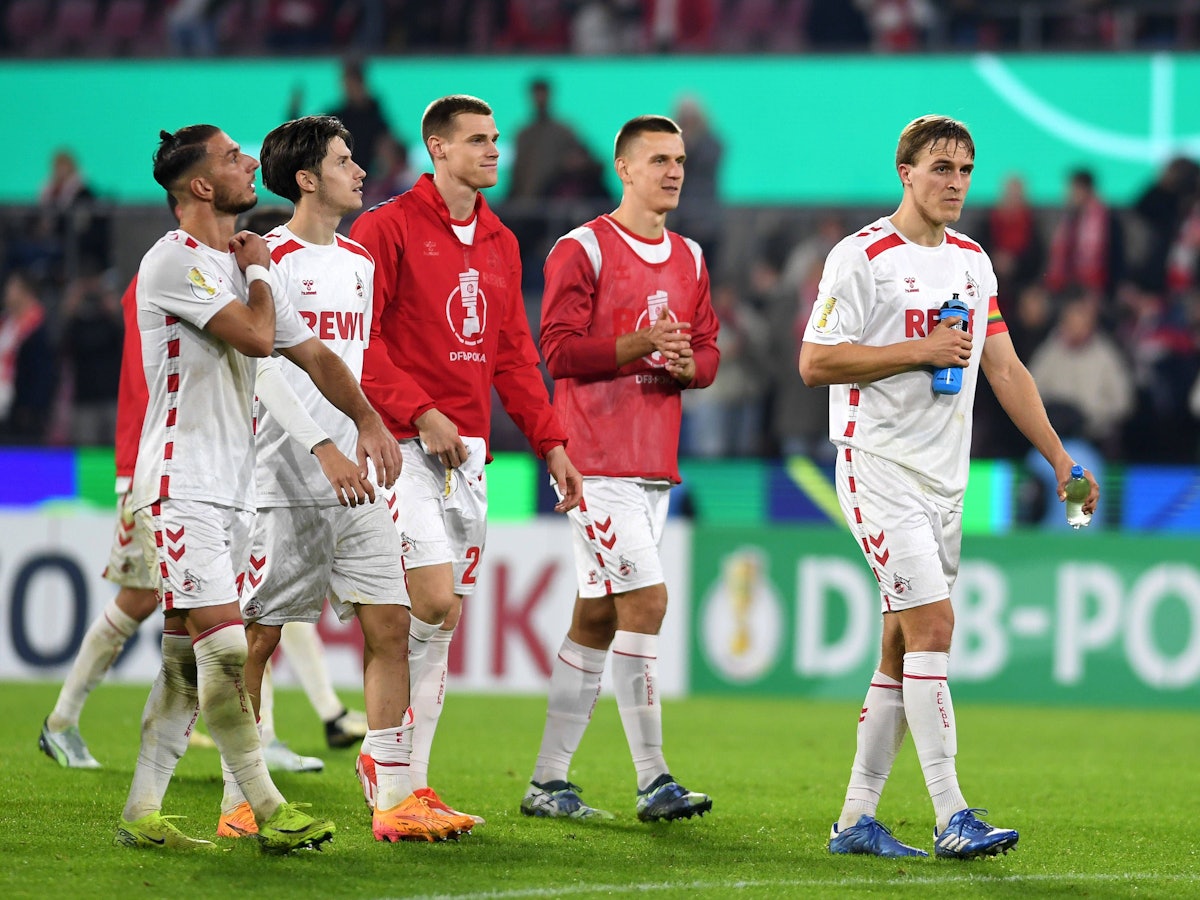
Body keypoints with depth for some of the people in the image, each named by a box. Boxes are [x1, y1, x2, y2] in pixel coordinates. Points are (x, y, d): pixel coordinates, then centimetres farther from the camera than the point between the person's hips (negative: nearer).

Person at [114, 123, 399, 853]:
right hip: (183, 484, -9)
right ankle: (268, 810, -11)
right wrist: (258, 274, 0)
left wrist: (369, 421, 2)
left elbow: (313, 355, 16)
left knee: (188, 660, 6)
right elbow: (256, 337, -19)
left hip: (232, 488, 9)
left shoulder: (243, 266, 18)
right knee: (224, 645, -13)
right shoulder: (176, 260, -10)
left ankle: (142, 815, 9)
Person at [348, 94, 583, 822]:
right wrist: (420, 413, -17)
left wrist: (551, 442, 13)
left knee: (443, 621, 5)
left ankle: (407, 780, 10)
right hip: (406, 447, -7)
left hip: (468, 453, 7)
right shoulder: (388, 228, -6)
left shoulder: (500, 243, 15)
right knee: (436, 602, -16)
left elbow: (513, 354, 19)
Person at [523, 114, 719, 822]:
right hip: (598, 461, -7)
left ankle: (549, 782, 13)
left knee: (598, 617, 9)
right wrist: (637, 345, -25)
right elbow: (560, 349, -13)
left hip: (655, 466, 7)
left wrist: (686, 363, -5)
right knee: (646, 601, -15)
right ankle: (653, 778, -13)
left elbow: (709, 356, 18)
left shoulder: (689, 258, 17)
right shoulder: (582, 250, -6)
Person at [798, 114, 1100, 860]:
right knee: (932, 624, -16)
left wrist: (1059, 457, 10)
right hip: (881, 467, -7)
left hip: (945, 478, 7)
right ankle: (952, 818, -17)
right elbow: (815, 362, -12)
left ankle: (856, 819, 13)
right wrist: (920, 351, -17)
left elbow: (1003, 367, 16)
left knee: (904, 649, 7)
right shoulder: (862, 256, -8)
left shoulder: (973, 261, 13)